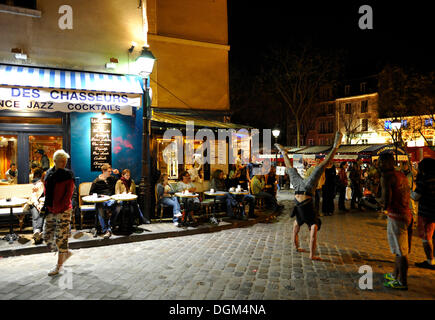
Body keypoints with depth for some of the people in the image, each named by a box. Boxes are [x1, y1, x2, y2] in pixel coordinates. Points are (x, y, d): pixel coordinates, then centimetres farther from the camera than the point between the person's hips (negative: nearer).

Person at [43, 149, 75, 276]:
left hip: (63, 211, -6)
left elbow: (68, 194, -12)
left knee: (61, 237, 0)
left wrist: (58, 208, -15)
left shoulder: (68, 175, -9)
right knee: (47, 236, 11)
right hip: (50, 211, 6)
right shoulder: (49, 174, 8)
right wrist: (47, 206, 5)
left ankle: (59, 265, 15)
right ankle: (66, 252, 31)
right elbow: (46, 191, 16)